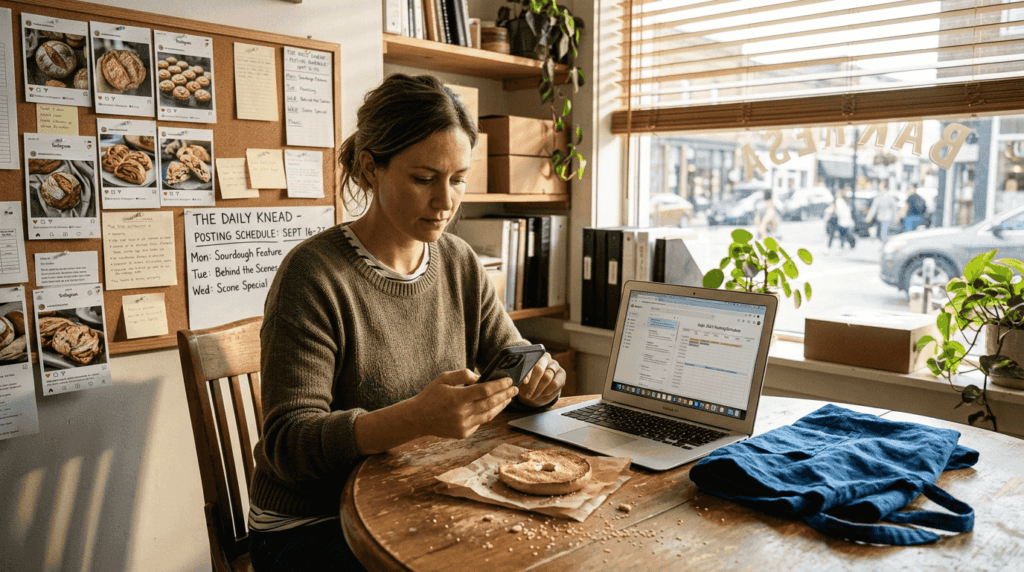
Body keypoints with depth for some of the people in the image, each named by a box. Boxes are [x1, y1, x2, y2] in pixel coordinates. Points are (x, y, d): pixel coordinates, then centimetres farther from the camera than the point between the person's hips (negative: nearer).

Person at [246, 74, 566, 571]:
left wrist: (537, 380, -19)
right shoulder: (312, 276, -18)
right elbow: (288, 443, -21)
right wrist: (415, 418, -38)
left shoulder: (459, 264, 2)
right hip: (309, 528, -5)